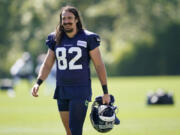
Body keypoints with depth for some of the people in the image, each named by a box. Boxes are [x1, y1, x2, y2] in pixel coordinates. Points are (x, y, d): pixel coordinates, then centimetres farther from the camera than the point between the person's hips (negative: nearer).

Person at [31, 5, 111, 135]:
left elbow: (99, 65, -1)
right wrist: (38, 83, -4)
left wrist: (106, 92, -2)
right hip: (62, 91, 5)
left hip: (81, 91, -5)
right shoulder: (56, 39, 8)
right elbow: (47, 64, 12)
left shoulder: (88, 38, -4)